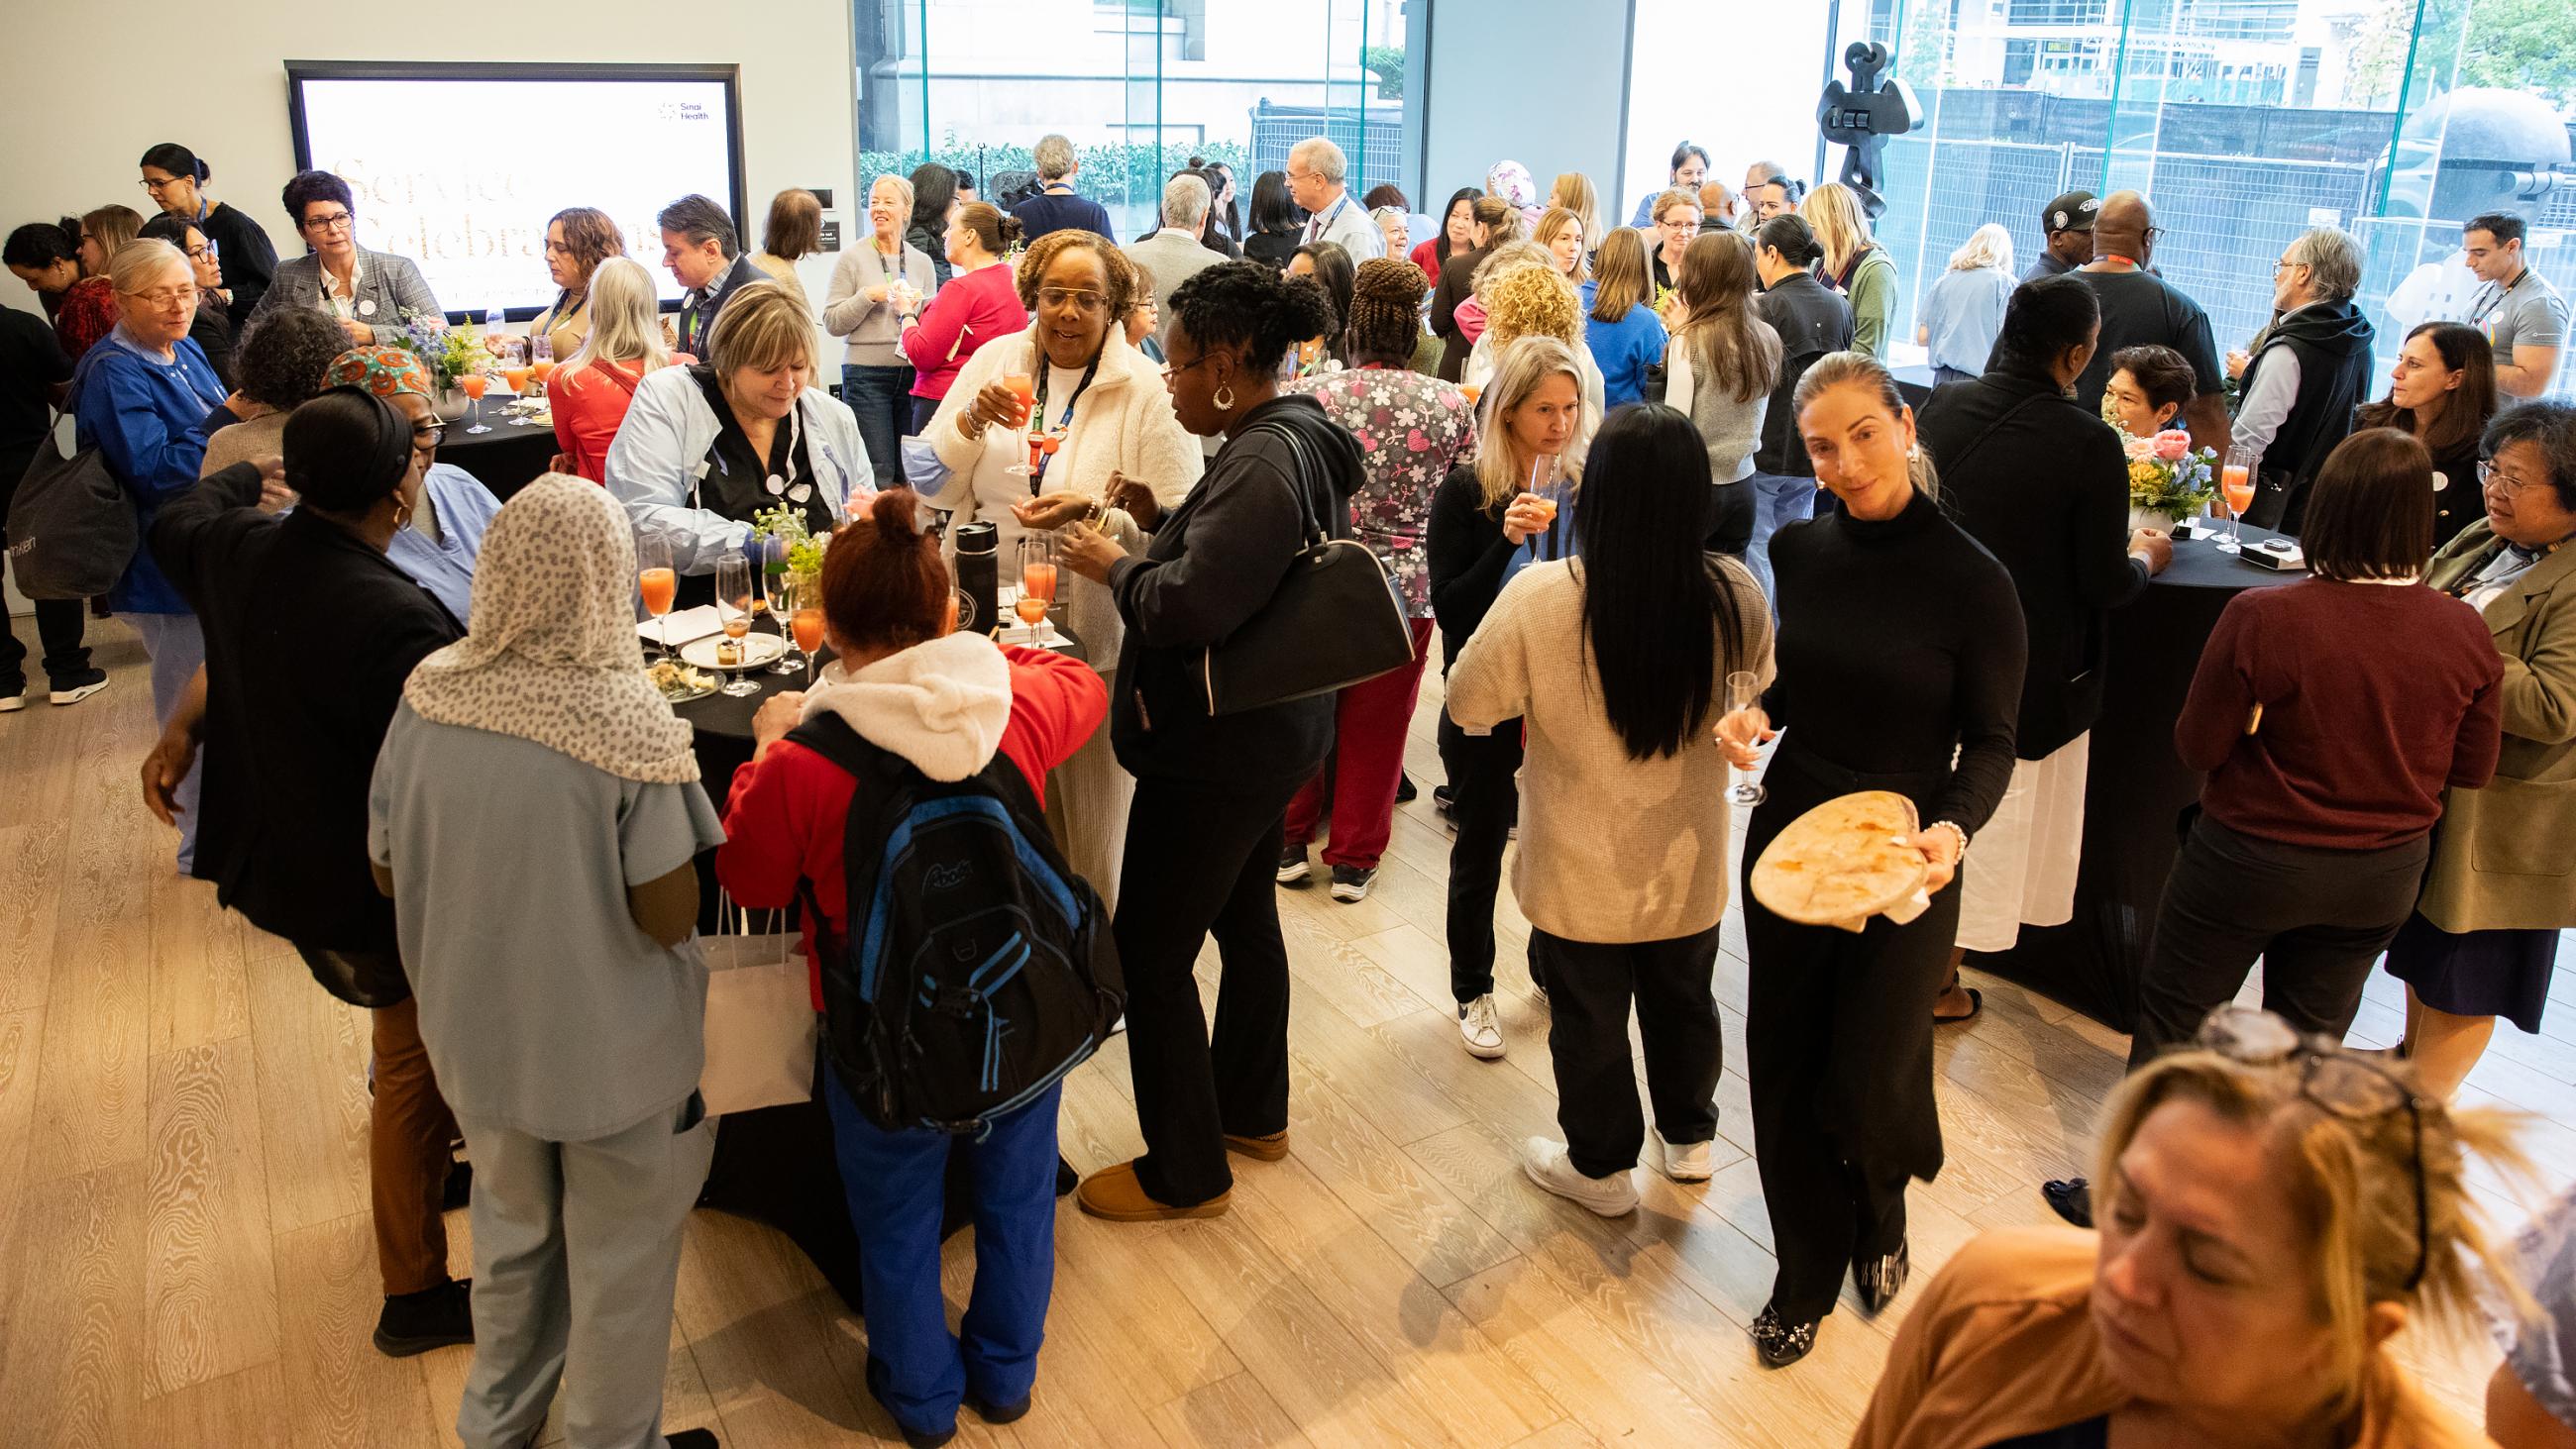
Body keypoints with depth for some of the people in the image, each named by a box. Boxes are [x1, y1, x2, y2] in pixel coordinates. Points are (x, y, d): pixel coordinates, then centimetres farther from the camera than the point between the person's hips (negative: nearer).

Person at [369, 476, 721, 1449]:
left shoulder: (427, 696, -12)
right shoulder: (625, 722, -25)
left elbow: (387, 869, 1)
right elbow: (670, 916, -21)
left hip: (475, 1035, 5)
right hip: (612, 1054, -5)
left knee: (512, 1226, 28)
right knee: (619, 1259, 17)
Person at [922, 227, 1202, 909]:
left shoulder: (1149, 392, -7)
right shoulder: (994, 363, 3)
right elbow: (932, 490, 3)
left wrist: (1096, 513, -26)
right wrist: (972, 423, -14)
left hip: (1096, 638, -3)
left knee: (1089, 825, 9)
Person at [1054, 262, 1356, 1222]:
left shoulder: (1262, 462, -25)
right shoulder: (1303, 442, 7)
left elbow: (1186, 607, -32)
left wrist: (1113, 565, -14)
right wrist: (1162, 521, 3)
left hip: (1217, 749, -11)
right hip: (1273, 730, 11)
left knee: (1151, 952, 0)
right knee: (1244, 917, 23)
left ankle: (1185, 1172, 14)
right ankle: (1253, 1113, 42)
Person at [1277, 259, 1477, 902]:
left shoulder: (1309, 395, -9)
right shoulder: (1452, 405, -5)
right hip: (1407, 588, 0)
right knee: (1374, 729, 11)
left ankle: (1289, 843, 28)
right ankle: (1353, 861, 21)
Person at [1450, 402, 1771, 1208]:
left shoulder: (1539, 597, -28)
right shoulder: (1736, 597, -18)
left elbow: (1468, 704, -12)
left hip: (1582, 878, -3)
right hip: (1689, 868, 3)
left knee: (1590, 1021, 19)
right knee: (1683, 1001, 27)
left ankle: (1600, 1167, 38)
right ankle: (1688, 1137, 48)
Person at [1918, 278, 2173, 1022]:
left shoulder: (1944, 406, -8)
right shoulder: (2088, 443, -22)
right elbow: (2105, 585, -15)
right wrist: (2145, 558, 8)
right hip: (2033, 670, -4)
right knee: (1994, 817, 11)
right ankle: (1937, 984, 23)